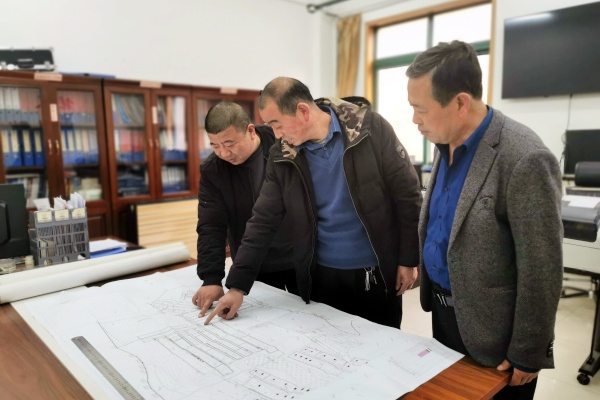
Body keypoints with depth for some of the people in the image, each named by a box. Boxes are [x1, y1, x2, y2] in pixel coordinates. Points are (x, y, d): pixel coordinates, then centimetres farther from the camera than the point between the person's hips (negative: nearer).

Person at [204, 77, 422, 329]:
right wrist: (237, 286, -6)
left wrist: (408, 259, -7)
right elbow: (263, 220, -4)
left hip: (378, 271, -2)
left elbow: (407, 195, -8)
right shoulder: (282, 156, -5)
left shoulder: (371, 128, -13)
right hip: (321, 274, 2)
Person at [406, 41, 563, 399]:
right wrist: (430, 287, 14)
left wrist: (527, 356, -12)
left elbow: (541, 272, -20)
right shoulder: (447, 143, 0)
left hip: (493, 334, -7)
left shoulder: (525, 160, -25)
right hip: (444, 312, 7)